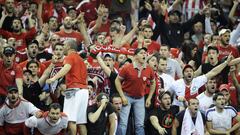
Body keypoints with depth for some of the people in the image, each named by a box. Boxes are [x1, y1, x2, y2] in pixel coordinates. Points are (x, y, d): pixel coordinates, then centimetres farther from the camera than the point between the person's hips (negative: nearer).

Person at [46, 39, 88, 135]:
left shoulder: (70, 57, -2)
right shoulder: (79, 58, 25)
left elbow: (66, 68, -22)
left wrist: (54, 78, -36)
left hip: (74, 89, -9)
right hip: (84, 89, 9)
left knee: (71, 119, -14)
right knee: (81, 121, 7)